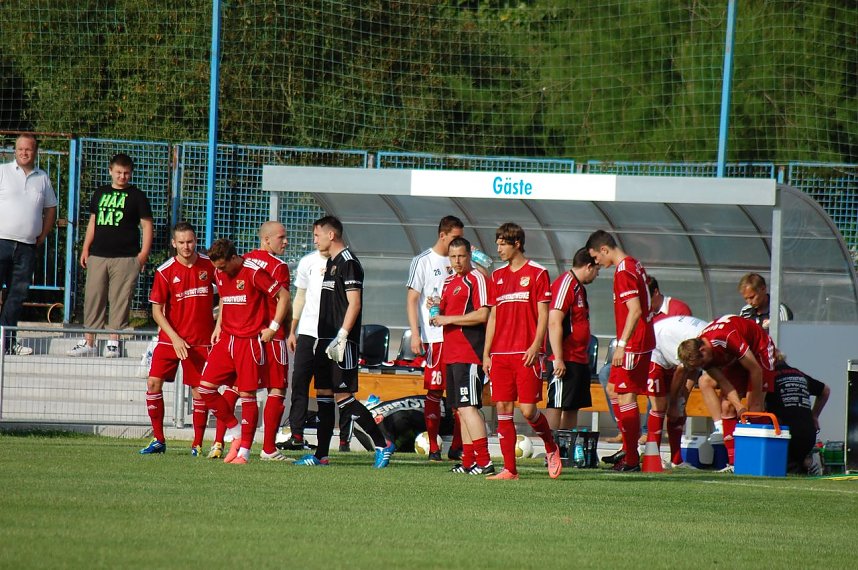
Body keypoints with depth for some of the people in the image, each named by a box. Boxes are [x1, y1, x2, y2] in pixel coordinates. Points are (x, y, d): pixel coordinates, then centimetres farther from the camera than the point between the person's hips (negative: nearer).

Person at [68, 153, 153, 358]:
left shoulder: (136, 196, 3)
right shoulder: (100, 193, 15)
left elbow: (147, 226, 2)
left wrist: (143, 254, -7)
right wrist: (86, 248, 14)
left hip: (125, 257, -4)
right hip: (98, 256, 4)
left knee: (120, 300, -5)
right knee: (92, 297, 1)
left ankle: (114, 342, 0)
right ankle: (88, 342, 5)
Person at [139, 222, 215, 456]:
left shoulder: (209, 265, -2)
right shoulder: (165, 272, -4)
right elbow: (157, 311, -3)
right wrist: (175, 338, -12)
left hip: (200, 340, 0)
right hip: (170, 338, 0)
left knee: (199, 390, -1)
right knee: (154, 383, -8)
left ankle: (198, 444, 9)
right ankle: (158, 440, 3)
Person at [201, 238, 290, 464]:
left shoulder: (253, 272, -13)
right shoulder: (220, 274, 9)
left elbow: (283, 296, -10)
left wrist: (273, 328, -11)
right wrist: (218, 326, 14)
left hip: (250, 340, -7)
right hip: (226, 339, 7)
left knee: (247, 395, -4)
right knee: (205, 388, -3)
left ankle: (244, 452, 3)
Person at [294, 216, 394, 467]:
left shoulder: (348, 263, -11)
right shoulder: (330, 262, 17)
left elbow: (354, 303, -18)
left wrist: (341, 337, -23)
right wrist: (327, 339, 20)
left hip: (342, 342, -10)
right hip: (326, 340, 10)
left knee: (343, 397, -12)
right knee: (324, 395, 9)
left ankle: (382, 444, -6)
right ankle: (321, 454, 12)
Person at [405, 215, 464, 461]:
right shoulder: (423, 261, 0)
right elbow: (412, 300, -3)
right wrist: (415, 334, -11)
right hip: (434, 336, -4)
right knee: (434, 391, -2)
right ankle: (433, 447, 2)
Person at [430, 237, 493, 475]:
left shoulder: (476, 279, -8)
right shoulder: (449, 281, 19)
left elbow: (482, 315, -17)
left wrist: (449, 319, -12)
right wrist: (436, 312, 7)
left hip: (469, 354, -10)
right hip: (452, 354, 10)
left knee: (467, 406, -14)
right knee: (460, 408, 11)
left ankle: (484, 461, -16)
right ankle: (468, 461, 15)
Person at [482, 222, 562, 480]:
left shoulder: (537, 273, -1)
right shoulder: (498, 275, 15)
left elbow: (543, 314, -4)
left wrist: (535, 346, -15)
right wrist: (486, 353, 12)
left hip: (526, 354, -5)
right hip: (500, 353, 5)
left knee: (528, 410, -9)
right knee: (503, 408, 0)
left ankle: (551, 449, 18)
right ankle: (509, 469, 3)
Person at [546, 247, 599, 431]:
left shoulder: (579, 287, 18)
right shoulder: (565, 284, -13)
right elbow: (554, 323, -19)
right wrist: (558, 359, -23)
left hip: (579, 359, 10)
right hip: (565, 360, -10)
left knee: (573, 408, 11)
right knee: (555, 406, -10)